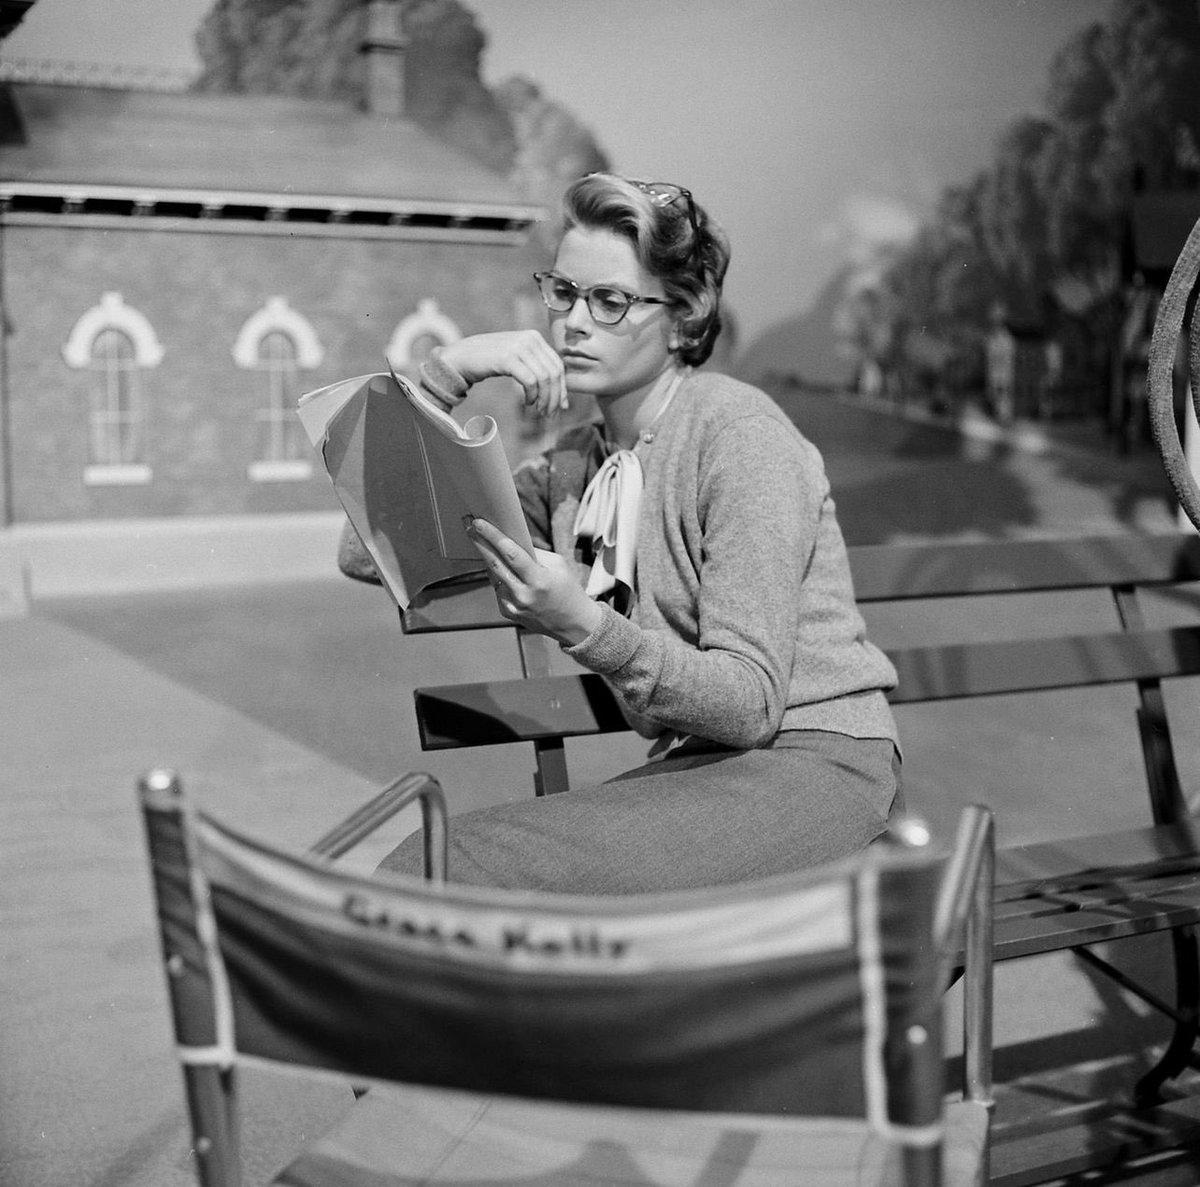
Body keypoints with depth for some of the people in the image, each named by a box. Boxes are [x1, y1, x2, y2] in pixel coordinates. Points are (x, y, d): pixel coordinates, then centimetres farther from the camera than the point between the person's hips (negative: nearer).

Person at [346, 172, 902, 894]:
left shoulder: (740, 433, -10)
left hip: (811, 762, -6)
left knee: (468, 865, -25)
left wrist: (583, 626, -30)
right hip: (691, 768, 6)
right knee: (422, 865, -21)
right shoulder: (573, 468, 12)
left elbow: (752, 704, -16)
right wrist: (445, 376, -2)